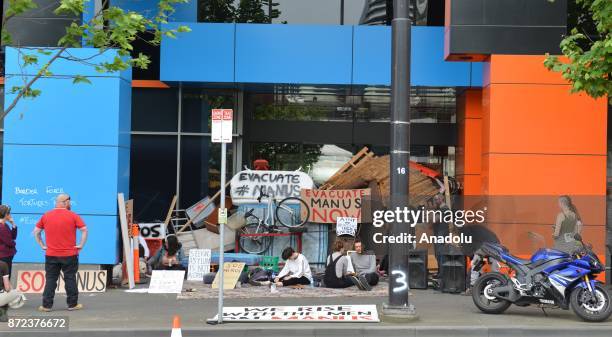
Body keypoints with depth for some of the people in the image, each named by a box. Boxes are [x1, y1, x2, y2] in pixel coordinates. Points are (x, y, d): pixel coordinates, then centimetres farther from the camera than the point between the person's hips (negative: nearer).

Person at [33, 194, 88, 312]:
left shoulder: (46, 216, 4)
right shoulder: (73, 216, -5)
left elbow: (36, 232, 7)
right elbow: (84, 230, -11)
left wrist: (42, 245, 10)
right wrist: (81, 245, -4)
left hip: (51, 255, 2)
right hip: (69, 255, -2)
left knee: (50, 279, 7)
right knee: (70, 279, 6)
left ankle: (46, 305, 6)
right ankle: (72, 304, 9)